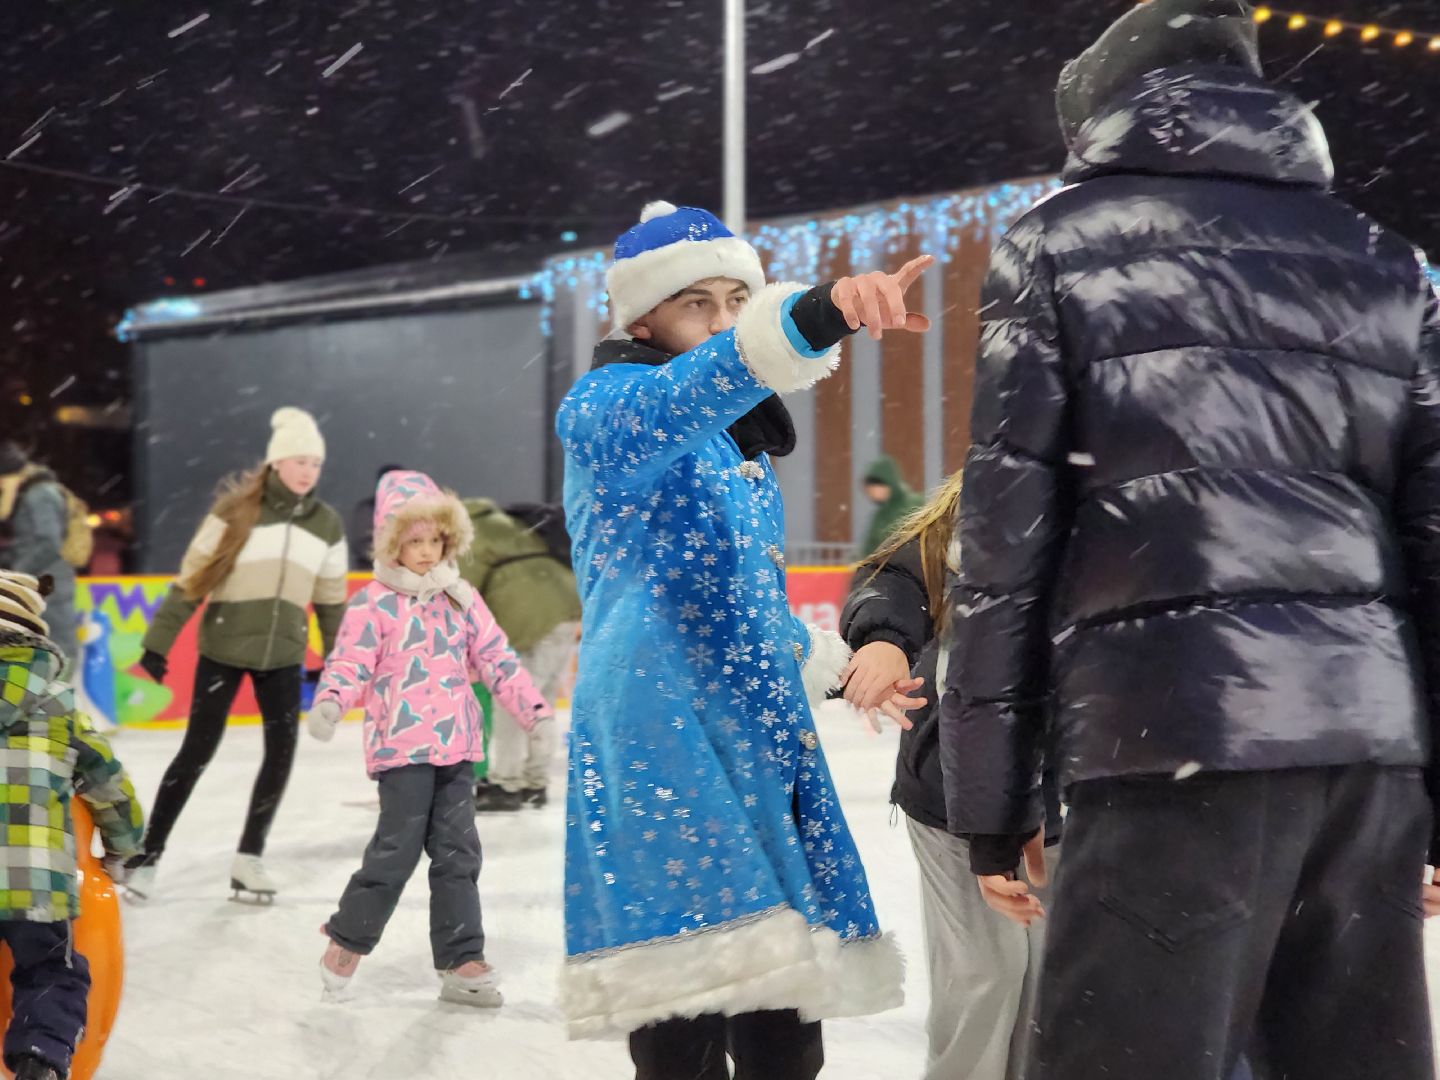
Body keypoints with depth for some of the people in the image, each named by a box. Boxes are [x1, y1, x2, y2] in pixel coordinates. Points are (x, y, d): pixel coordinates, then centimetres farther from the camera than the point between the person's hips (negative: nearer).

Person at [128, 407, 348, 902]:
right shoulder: (236, 510, -9)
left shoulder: (326, 524, 4)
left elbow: (331, 601, 13)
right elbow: (192, 580, -8)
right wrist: (159, 642, -9)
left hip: (283, 656, 4)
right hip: (224, 648, -4)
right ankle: (147, 855, 10)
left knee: (282, 753, 0)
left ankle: (249, 857, 16)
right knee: (197, 752, -1)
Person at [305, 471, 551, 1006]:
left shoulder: (460, 598, 10)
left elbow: (496, 657, 13)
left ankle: (462, 961, 12)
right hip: (401, 746, -5)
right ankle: (347, 938, 15)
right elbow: (351, 663, -11)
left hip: (455, 745, 5)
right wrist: (329, 703, -30)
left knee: (458, 851, 6)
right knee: (397, 848, -6)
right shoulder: (374, 604, -5)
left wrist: (533, 711, 9)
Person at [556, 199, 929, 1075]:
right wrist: (813, 316, -45)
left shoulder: (742, 444, 23)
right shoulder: (605, 406, -4)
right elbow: (678, 398, -29)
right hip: (660, 759, -8)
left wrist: (832, 659, 45)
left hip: (758, 753, 8)